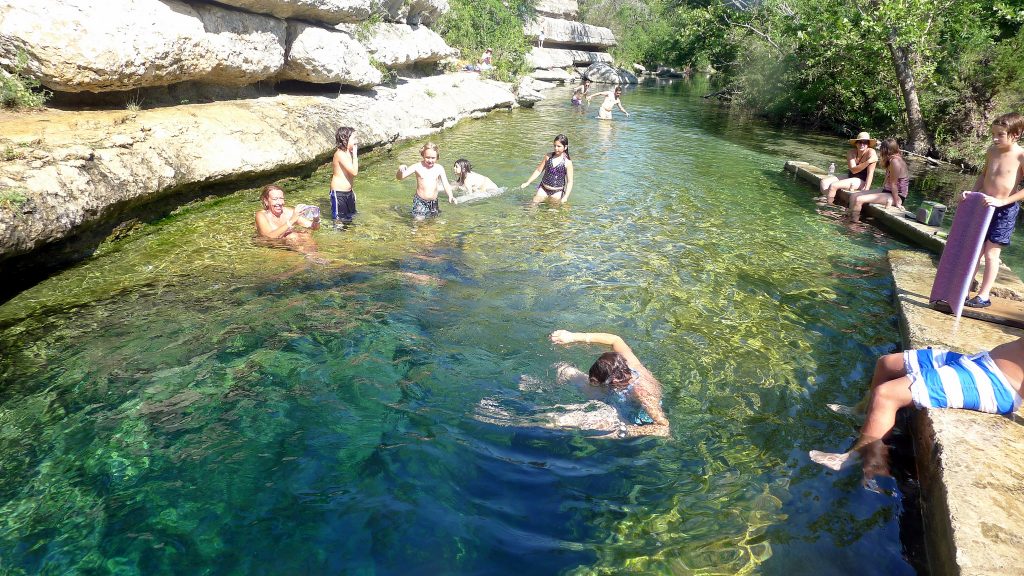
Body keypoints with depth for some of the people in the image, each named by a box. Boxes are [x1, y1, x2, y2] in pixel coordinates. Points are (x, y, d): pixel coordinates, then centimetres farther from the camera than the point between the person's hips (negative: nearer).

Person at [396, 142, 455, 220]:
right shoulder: (417, 167, -8)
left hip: (434, 202, 3)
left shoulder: (439, 168, -2)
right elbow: (399, 177, -6)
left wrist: (450, 196, -21)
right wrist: (400, 170, -30)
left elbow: (446, 184, -2)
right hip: (420, 201, -2)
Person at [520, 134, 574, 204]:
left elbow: (570, 182, -9)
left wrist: (565, 197, -18)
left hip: (557, 192, -3)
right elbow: (539, 170, 9)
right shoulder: (548, 156, -1)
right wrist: (528, 182, 5)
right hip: (543, 189, 3)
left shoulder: (567, 162, -11)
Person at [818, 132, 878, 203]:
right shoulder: (851, 153, -2)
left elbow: (870, 173, -19)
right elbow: (853, 170, -16)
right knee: (824, 182, -10)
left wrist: (866, 189, -27)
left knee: (834, 185, -25)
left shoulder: (871, 153, -16)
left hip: (862, 181, -6)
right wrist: (868, 162, -26)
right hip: (850, 176, 6)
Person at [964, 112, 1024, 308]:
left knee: (991, 253, -1)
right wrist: (973, 192, 4)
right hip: (983, 206, 5)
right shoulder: (992, 151, 3)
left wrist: (1001, 201, -24)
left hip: (1005, 210, -5)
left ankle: (984, 296, 8)